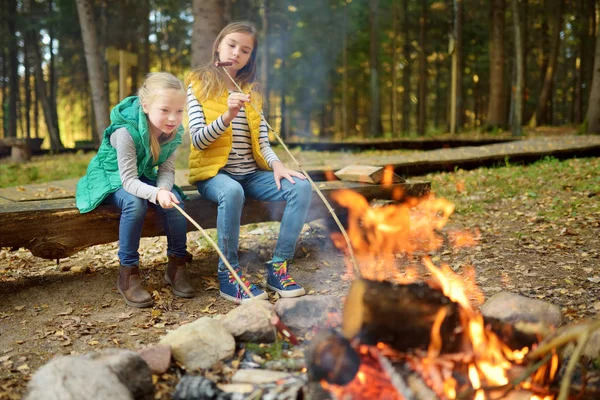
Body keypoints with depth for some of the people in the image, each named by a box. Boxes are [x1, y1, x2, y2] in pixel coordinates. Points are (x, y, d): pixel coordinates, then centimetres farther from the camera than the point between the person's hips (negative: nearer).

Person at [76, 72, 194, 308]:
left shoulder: (173, 132, -15)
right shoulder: (126, 131, -33)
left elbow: (167, 170, -12)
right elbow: (129, 180, -34)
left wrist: (164, 189, -35)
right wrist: (156, 194, -52)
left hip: (143, 178, 5)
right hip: (112, 179, -5)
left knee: (174, 200, -24)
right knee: (135, 203, -36)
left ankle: (177, 265, -7)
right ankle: (128, 273, -22)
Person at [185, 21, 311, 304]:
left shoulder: (250, 91, 15)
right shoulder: (199, 85, 1)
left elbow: (262, 142, 8)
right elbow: (198, 141, -10)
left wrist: (276, 164, -13)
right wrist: (227, 116, -26)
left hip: (251, 174, 5)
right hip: (213, 173, -5)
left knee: (300, 187, -20)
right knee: (232, 192, -38)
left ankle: (278, 268, -13)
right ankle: (228, 276, -21)